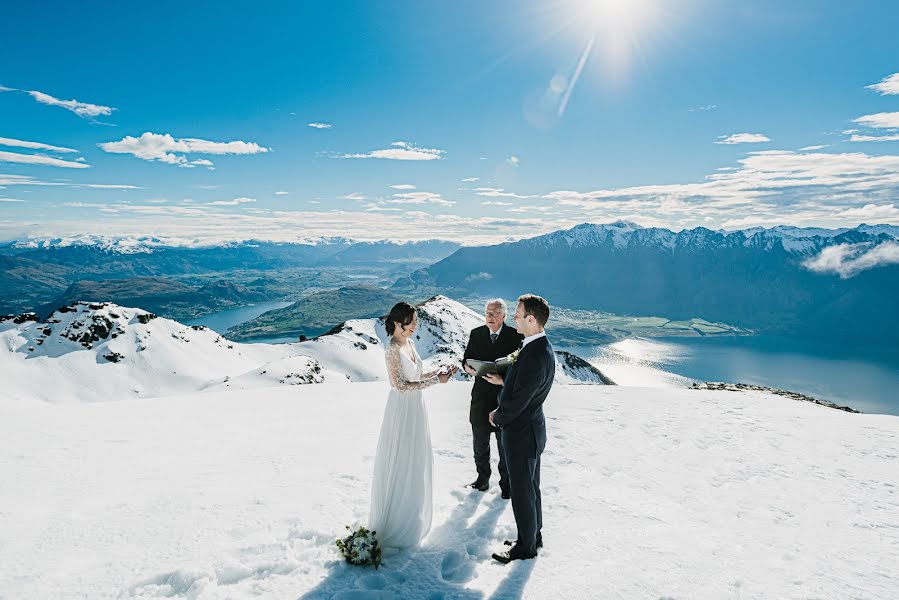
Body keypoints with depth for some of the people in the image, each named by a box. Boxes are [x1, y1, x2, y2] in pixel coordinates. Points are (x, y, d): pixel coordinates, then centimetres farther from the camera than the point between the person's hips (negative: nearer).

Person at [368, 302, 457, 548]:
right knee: (401, 466, 4)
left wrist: (438, 373, 0)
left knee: (414, 463, 20)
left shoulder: (409, 343, 6)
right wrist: (435, 381, -20)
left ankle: (411, 514, 38)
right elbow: (400, 385, -23)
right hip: (402, 409, -9)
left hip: (415, 407, 9)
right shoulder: (393, 349, -20)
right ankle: (397, 524, 21)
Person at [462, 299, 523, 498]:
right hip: (481, 398, 3)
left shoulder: (516, 336, -8)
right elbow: (466, 361, 8)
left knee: (505, 445, 10)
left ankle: (506, 483, 27)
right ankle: (482, 478, 35)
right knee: (479, 443, 16)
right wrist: (469, 367, -15)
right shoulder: (476, 334, 3)